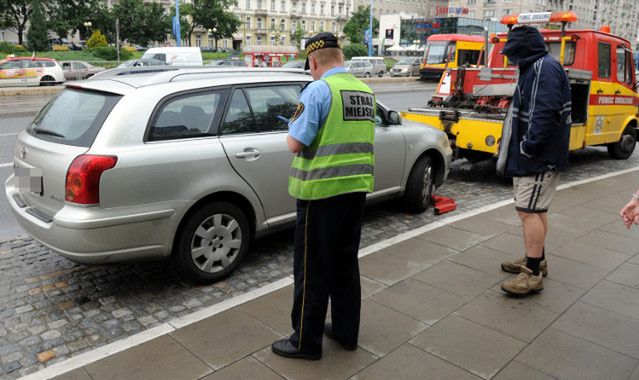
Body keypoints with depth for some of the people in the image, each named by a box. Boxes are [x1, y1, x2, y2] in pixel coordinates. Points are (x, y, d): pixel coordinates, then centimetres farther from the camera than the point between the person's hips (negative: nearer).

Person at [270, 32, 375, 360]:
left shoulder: (318, 90, -14)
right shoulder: (365, 91, 10)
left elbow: (295, 144, -17)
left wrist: (294, 126, 3)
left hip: (321, 190, -7)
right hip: (357, 187, 7)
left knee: (313, 270, 4)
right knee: (346, 263, 17)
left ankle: (306, 341, 18)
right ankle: (346, 331, 30)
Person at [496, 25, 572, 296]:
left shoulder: (545, 68, -16)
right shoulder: (535, 68, 17)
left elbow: (545, 113, -26)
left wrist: (528, 147, -22)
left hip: (540, 159, -11)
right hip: (531, 157, 11)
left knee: (529, 211, -8)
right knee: (535, 210, 18)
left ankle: (533, 274, -1)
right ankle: (536, 260, 31)